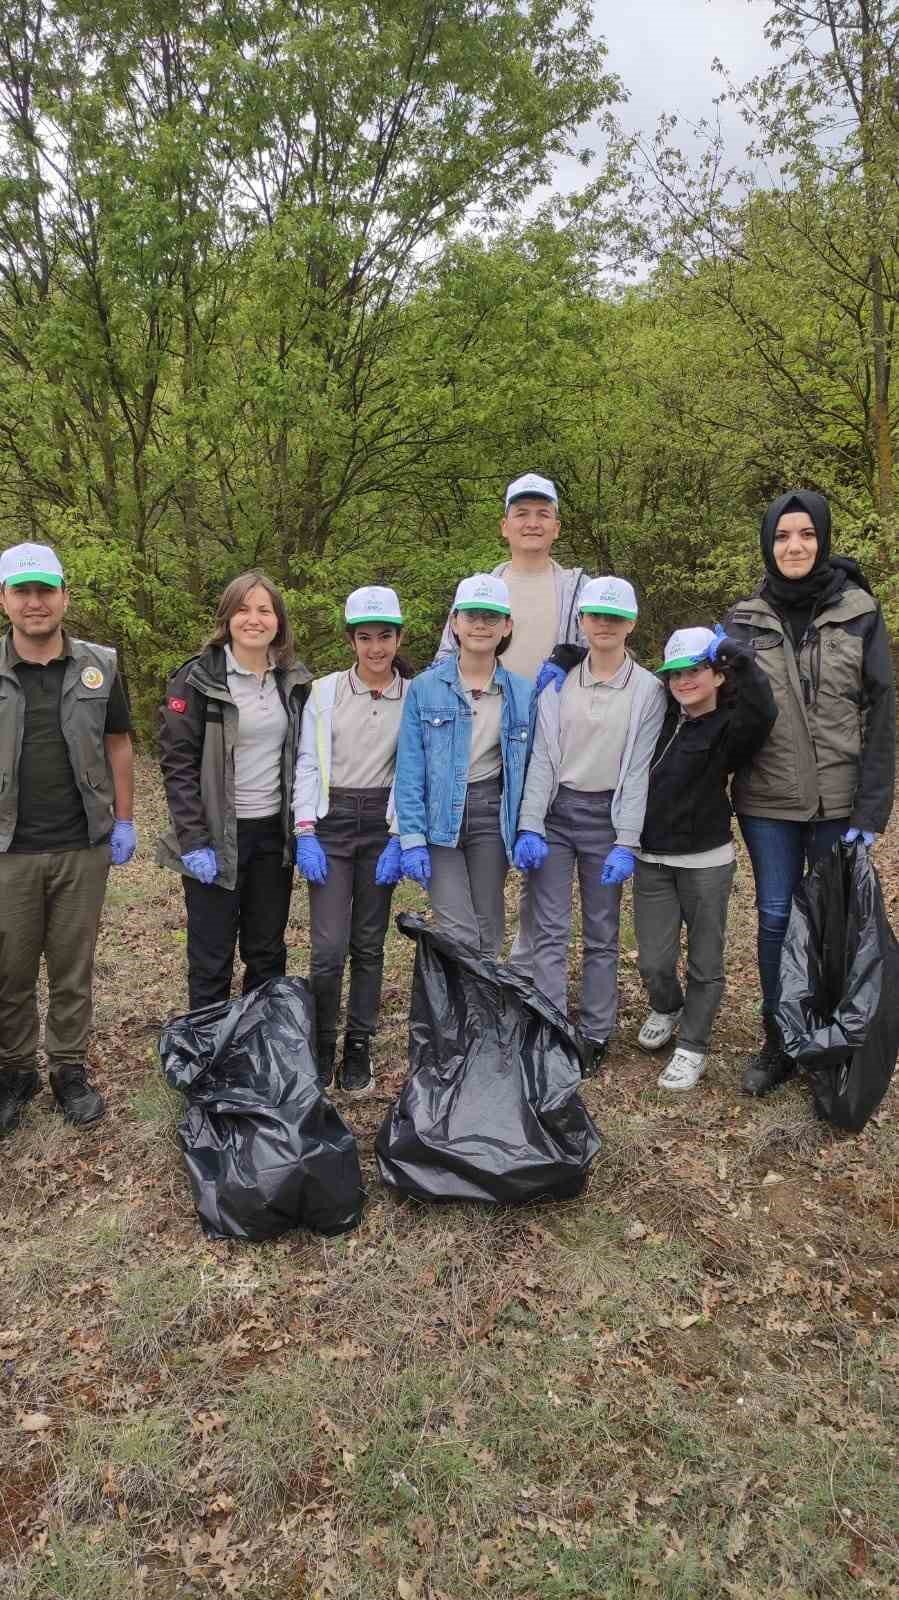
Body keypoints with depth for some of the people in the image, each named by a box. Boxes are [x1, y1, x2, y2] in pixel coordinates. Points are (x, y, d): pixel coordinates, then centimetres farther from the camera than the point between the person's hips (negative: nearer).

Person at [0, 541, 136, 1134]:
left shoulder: (99, 667, 3)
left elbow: (119, 745, 9)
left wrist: (124, 821, 5)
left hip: (83, 847, 1)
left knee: (74, 969, 10)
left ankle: (70, 1069, 25)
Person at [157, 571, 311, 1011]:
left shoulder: (293, 680, 7)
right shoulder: (197, 679, -8)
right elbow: (177, 765, -11)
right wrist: (194, 842, -17)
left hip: (273, 833, 5)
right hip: (217, 835, -4)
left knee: (268, 954, 13)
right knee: (212, 960, 3)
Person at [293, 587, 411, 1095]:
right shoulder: (325, 691, 1)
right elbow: (307, 763, 0)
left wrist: (399, 838, -7)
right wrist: (305, 833, -8)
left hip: (382, 824, 1)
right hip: (330, 821, -1)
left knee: (369, 943, 8)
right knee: (329, 946, -6)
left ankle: (359, 1047, 21)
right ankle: (321, 1044, 14)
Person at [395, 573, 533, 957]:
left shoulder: (522, 693, 4)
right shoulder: (424, 688, -3)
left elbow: (527, 769, 8)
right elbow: (410, 771, -6)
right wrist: (412, 839, -12)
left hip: (492, 816, 3)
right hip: (439, 817, -2)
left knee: (487, 933, 10)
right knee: (459, 935, -10)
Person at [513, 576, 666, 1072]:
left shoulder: (648, 689, -1)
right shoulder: (558, 682, 3)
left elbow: (638, 770, -5)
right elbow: (541, 758, 0)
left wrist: (627, 843, -11)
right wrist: (529, 827, -9)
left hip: (606, 817, -1)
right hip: (554, 812, 1)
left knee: (602, 934, 9)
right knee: (549, 931, -1)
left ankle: (595, 1035, 20)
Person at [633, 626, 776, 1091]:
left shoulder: (729, 728, -8)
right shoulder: (659, 716, 4)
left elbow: (763, 712, -33)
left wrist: (736, 653, -22)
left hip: (706, 862, -3)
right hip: (651, 860, 3)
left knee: (704, 960, 7)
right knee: (653, 961, 6)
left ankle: (692, 1047, 25)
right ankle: (667, 1009, 38)